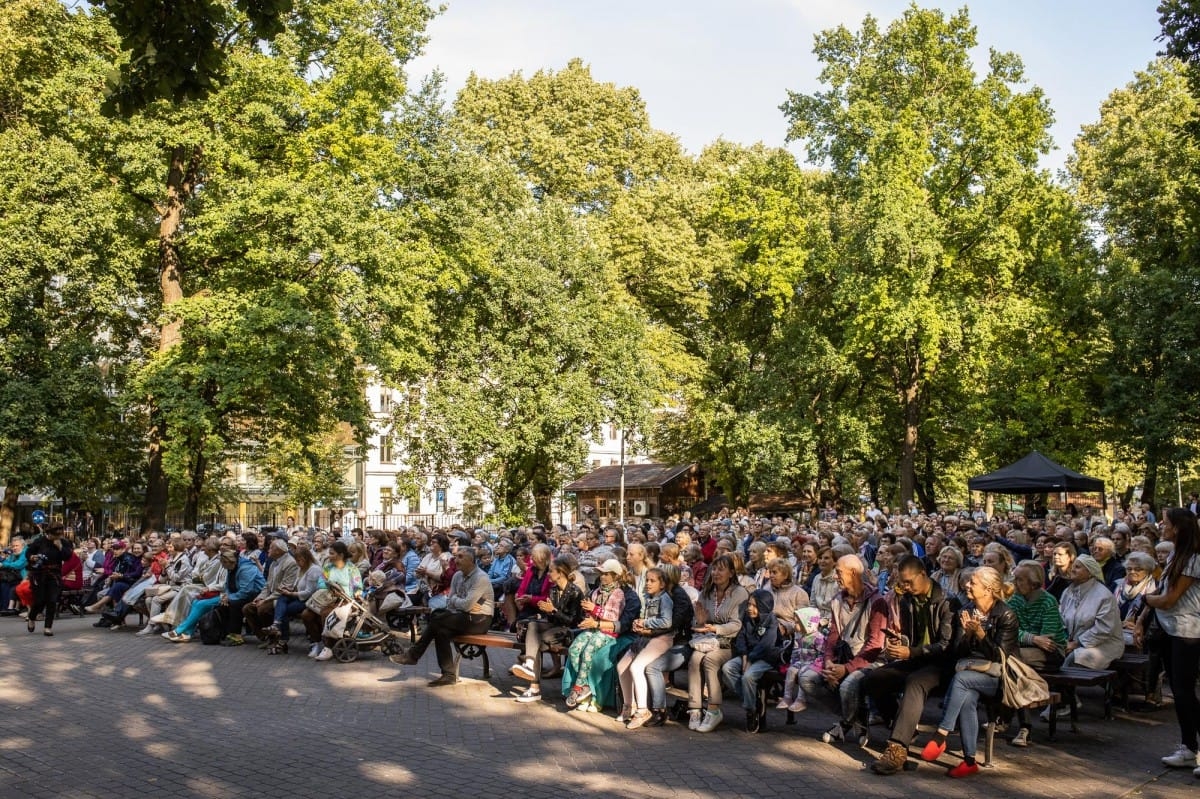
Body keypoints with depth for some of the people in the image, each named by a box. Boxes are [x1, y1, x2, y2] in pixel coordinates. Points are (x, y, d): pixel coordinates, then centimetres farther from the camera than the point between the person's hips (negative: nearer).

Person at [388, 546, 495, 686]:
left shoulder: (480, 578, -16)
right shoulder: (457, 576, 10)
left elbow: (466, 605, -21)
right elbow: (450, 602, 9)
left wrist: (455, 600, -2)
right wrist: (460, 603, -12)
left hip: (479, 620, -8)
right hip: (464, 616, 8)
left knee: (437, 619, -20)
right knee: (442, 631, -20)